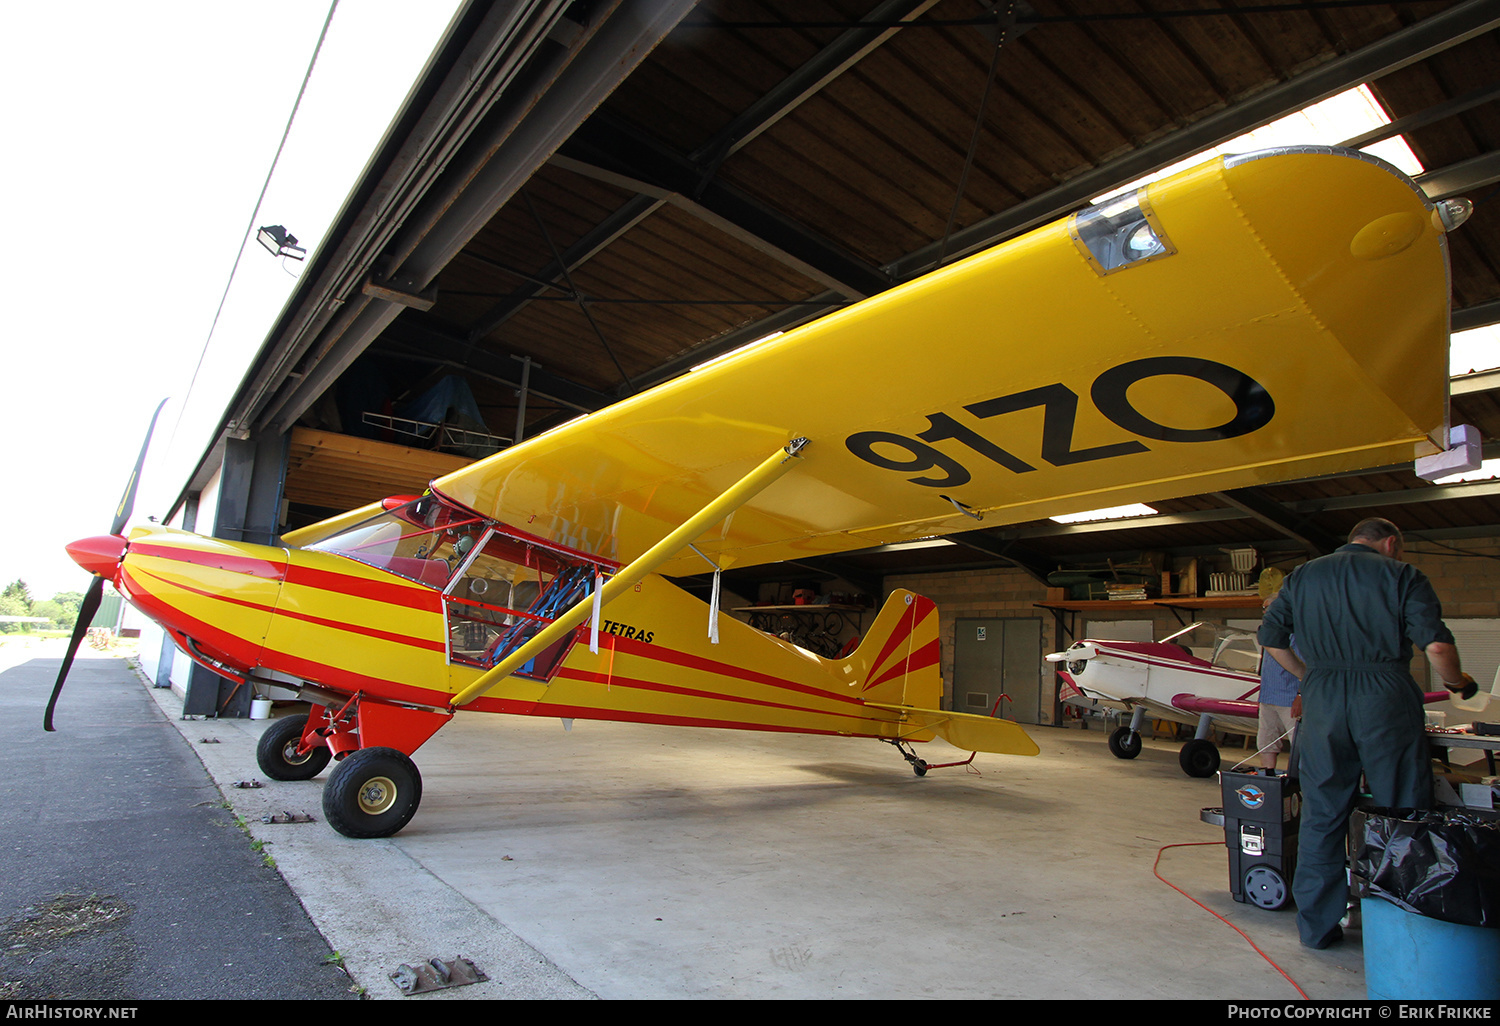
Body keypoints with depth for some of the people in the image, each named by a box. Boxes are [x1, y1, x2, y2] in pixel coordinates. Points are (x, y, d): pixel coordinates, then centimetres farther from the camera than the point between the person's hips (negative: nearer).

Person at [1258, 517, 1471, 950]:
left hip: (1321, 700, 3)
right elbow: (1436, 644, -8)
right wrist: (1456, 683, 11)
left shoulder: (1303, 576, 13)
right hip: (1385, 698, -2)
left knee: (1321, 815, 9)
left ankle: (1316, 925, 17)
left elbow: (1271, 636, 11)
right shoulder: (1402, 576, 3)